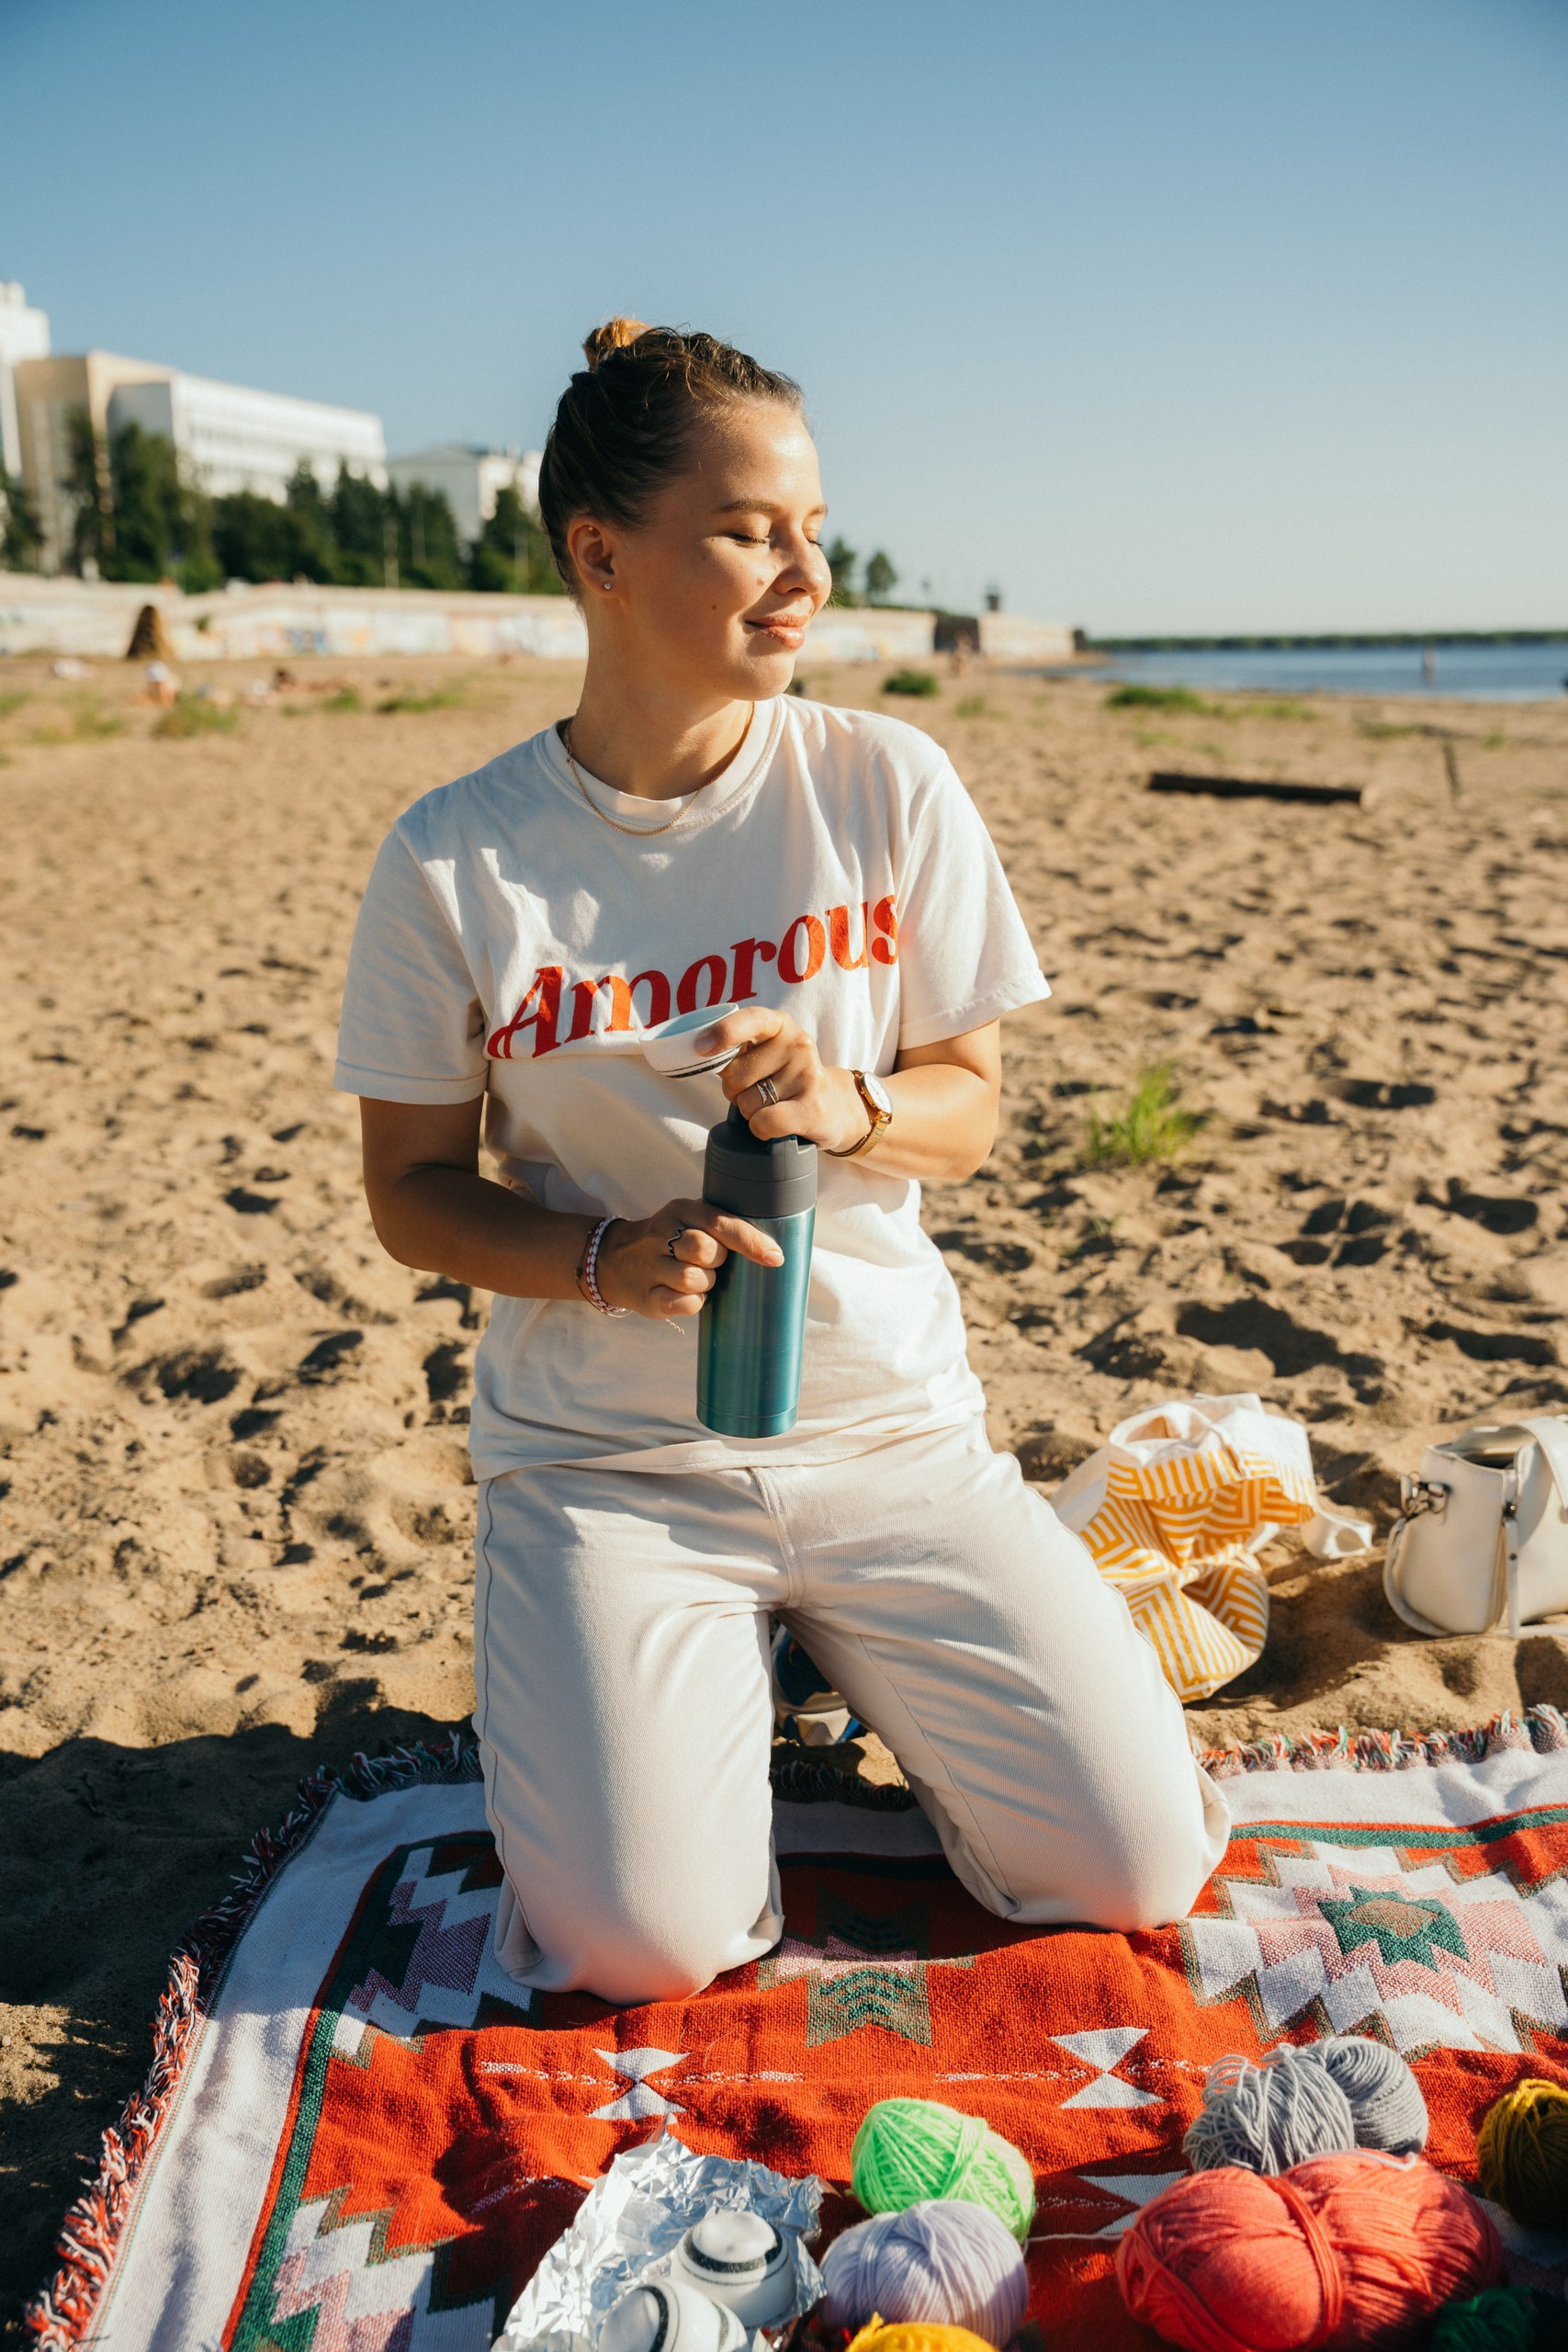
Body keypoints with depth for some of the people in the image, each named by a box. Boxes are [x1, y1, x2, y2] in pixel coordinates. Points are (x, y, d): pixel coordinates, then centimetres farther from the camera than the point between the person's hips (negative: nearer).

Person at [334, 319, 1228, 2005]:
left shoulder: (885, 787, -5)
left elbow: (969, 1104, 1)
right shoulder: (456, 859, -8)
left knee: (1139, 1871, -3)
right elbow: (413, 1190, -1)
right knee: (647, 1944, -14)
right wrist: (610, 1261, -20)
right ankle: (699, 1672, 17)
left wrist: (851, 1107, -22)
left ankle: (848, 1656, 22)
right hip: (603, 1457, -1)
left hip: (890, 1429, 2)